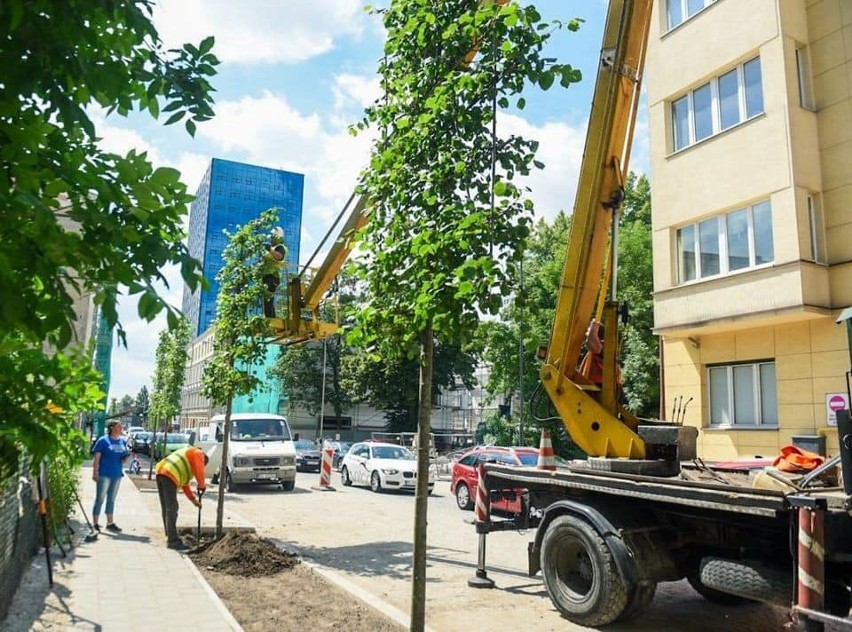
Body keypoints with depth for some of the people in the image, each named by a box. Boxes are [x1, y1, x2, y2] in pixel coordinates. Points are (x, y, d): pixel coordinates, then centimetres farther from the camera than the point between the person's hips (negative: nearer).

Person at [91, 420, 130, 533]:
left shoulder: (123, 442, 11)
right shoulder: (103, 440, -6)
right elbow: (97, 457, -8)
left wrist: (126, 457, -4)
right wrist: (95, 472, -13)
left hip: (117, 475, 6)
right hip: (104, 474, -6)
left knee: (111, 499, 12)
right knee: (100, 499, 0)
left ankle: (110, 523, 19)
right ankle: (95, 523, 8)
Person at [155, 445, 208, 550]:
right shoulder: (198, 454, 10)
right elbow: (199, 472, -3)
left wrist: (193, 499, 31)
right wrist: (201, 486, 15)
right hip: (169, 475, -10)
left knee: (166, 508, 14)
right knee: (172, 509, -9)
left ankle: (170, 537, 21)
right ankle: (173, 541, -8)